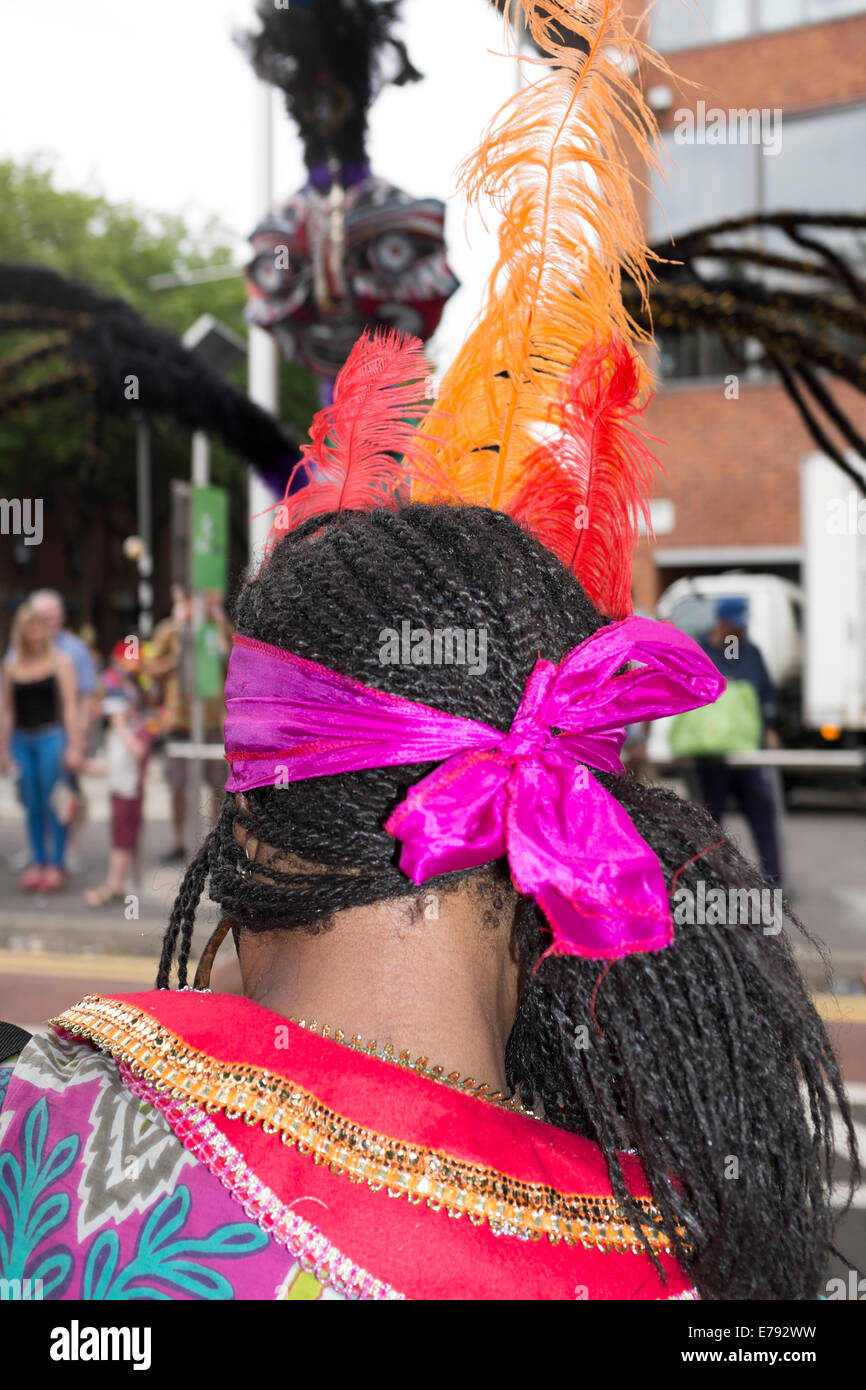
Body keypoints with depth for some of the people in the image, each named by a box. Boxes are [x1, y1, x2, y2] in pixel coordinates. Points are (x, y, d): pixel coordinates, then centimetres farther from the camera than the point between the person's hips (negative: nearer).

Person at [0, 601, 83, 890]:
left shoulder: (61, 662, 0)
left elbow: (70, 706, -3)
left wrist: (74, 746, -9)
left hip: (51, 736, -3)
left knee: (53, 805, -2)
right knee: (32, 806, 8)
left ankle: (55, 865, 5)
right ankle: (37, 863, 16)